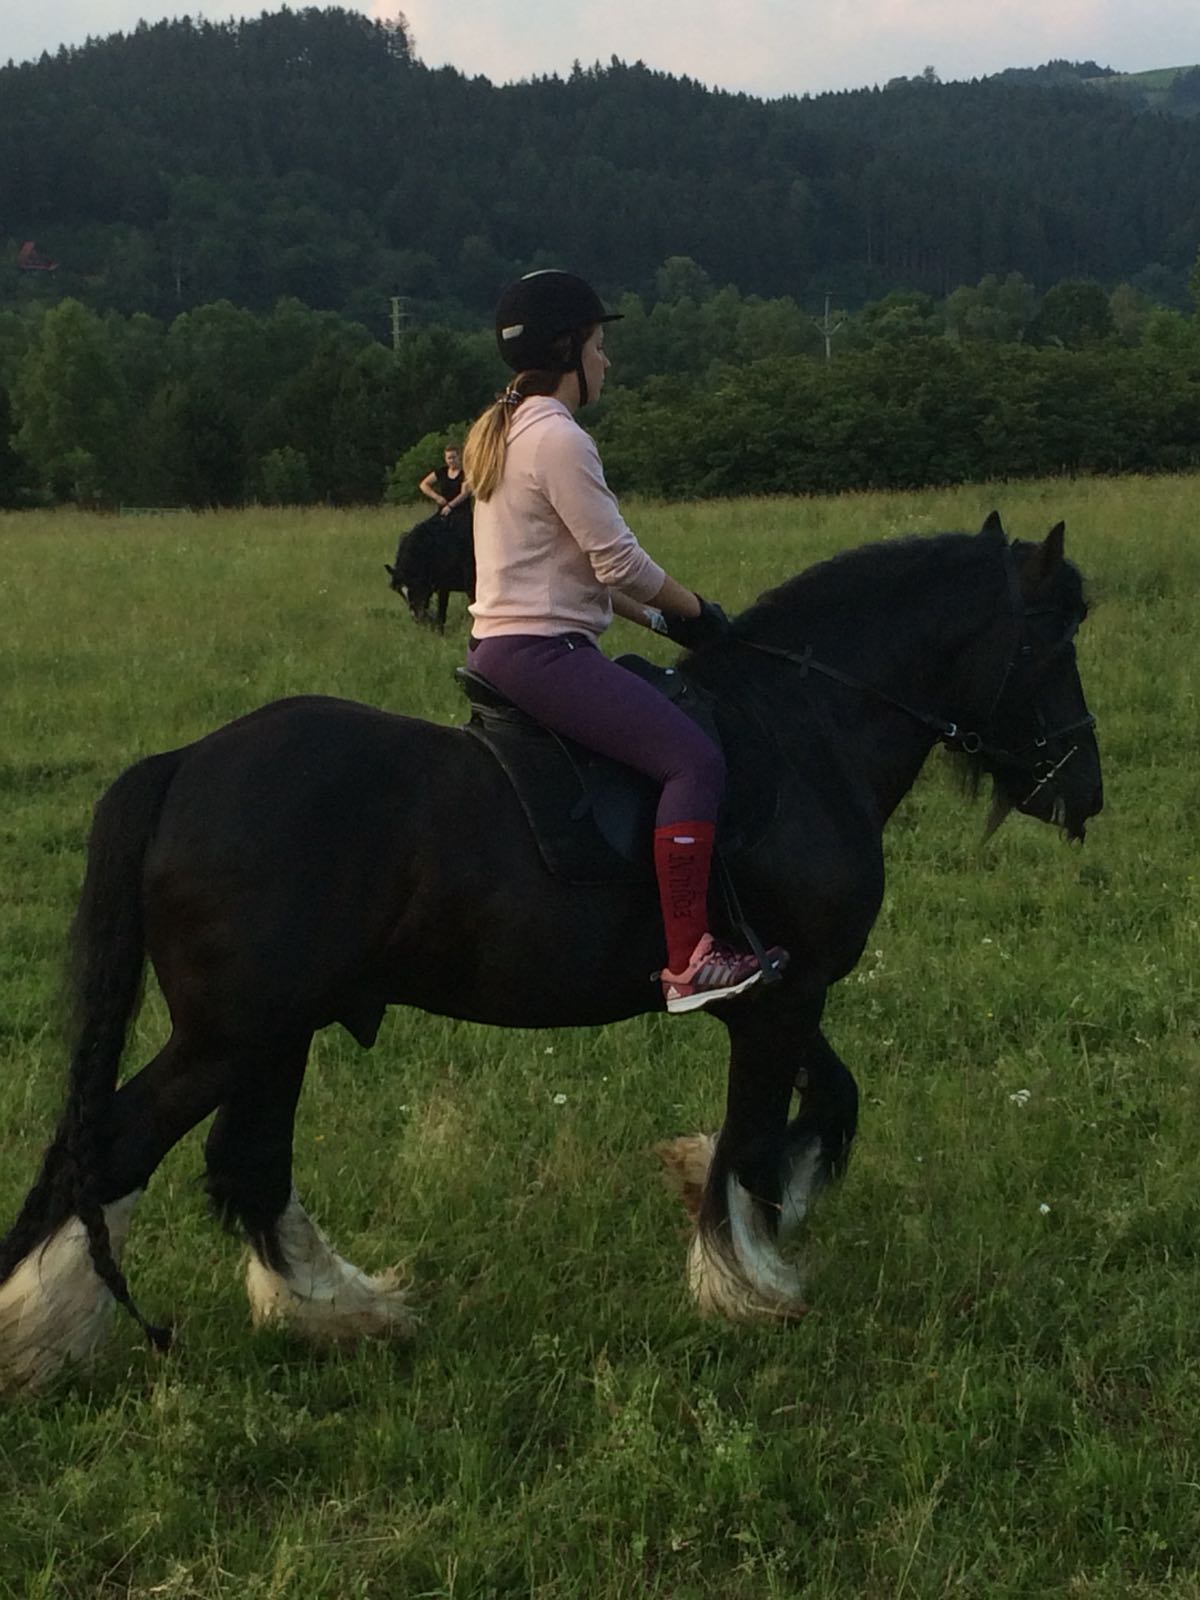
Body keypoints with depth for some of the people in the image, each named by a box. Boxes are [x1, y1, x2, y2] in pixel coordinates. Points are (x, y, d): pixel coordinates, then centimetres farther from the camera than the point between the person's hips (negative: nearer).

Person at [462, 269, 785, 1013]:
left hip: (501, 644, 11)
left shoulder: (501, 430, 17)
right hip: (541, 650, -11)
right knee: (695, 758, -19)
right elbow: (620, 562, -15)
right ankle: (688, 962, -25)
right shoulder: (558, 440, -14)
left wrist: (656, 618, 16)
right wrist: (697, 613, 1)